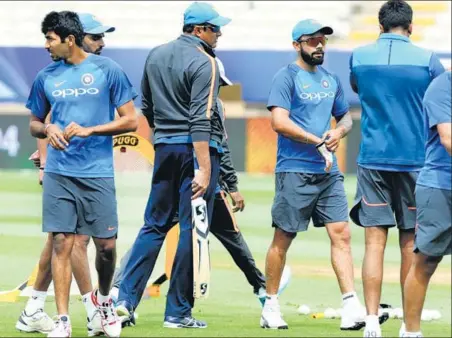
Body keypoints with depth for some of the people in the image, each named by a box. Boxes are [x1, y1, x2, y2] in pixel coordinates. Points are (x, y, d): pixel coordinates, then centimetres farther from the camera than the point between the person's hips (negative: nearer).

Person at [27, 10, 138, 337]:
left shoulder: (107, 70, -1)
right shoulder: (46, 77, 8)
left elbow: (131, 120, -1)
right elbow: (34, 124, 18)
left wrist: (89, 130, -12)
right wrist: (47, 129, -5)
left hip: (97, 173, -2)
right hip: (59, 173, 2)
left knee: (106, 243, 2)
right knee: (61, 243, -4)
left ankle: (104, 299, 30)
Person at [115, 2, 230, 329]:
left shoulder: (156, 55, 11)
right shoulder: (204, 63, -12)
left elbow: (147, 108, 19)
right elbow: (200, 120, -20)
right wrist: (204, 169, -24)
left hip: (164, 147, 7)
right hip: (197, 148, -7)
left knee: (155, 224, 13)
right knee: (192, 228, -1)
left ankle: (126, 299, 3)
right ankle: (178, 312, 1)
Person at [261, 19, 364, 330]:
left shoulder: (331, 80, 15)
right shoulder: (287, 77, -6)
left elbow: (346, 117, 26)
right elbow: (280, 122, -17)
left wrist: (339, 133, 2)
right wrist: (319, 143, -16)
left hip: (329, 171, 6)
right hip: (295, 172, -6)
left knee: (341, 234, -5)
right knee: (283, 238, 2)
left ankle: (351, 305, -9)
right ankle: (271, 305, 12)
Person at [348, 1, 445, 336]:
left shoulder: (359, 56, 2)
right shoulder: (426, 59, -4)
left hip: (373, 160, 1)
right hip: (415, 160, -1)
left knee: (374, 242, -1)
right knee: (410, 245, 6)